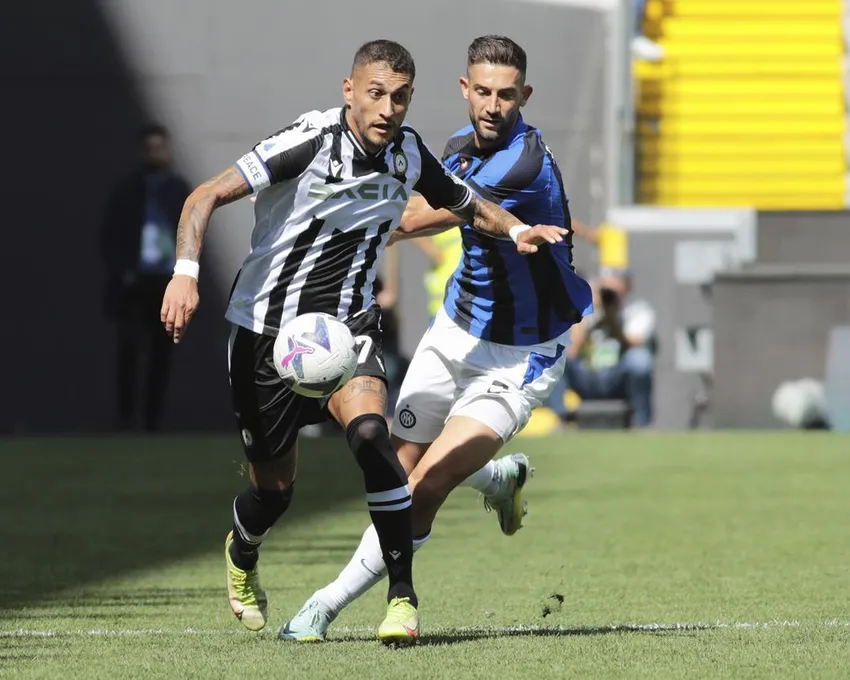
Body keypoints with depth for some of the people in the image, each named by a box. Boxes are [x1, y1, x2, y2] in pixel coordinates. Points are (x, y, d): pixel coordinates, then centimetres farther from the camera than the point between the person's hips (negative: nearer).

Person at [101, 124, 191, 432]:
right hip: (134, 280, -2)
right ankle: (124, 418, -6)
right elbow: (110, 235, 0)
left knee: (162, 353, 3)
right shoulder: (125, 190, 1)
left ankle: (154, 419, 7)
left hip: (169, 280, 2)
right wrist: (121, 271, -11)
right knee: (129, 348, -9)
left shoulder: (180, 190, 6)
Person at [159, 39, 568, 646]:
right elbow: (207, 196, -22)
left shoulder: (409, 154, -4)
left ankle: (403, 596, -21)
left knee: (368, 431, -28)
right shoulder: (310, 143, -20)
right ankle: (242, 555, 45)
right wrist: (186, 273, -36)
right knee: (274, 488, 7)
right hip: (267, 326, -3)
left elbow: (467, 205, 15)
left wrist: (514, 229, -7)